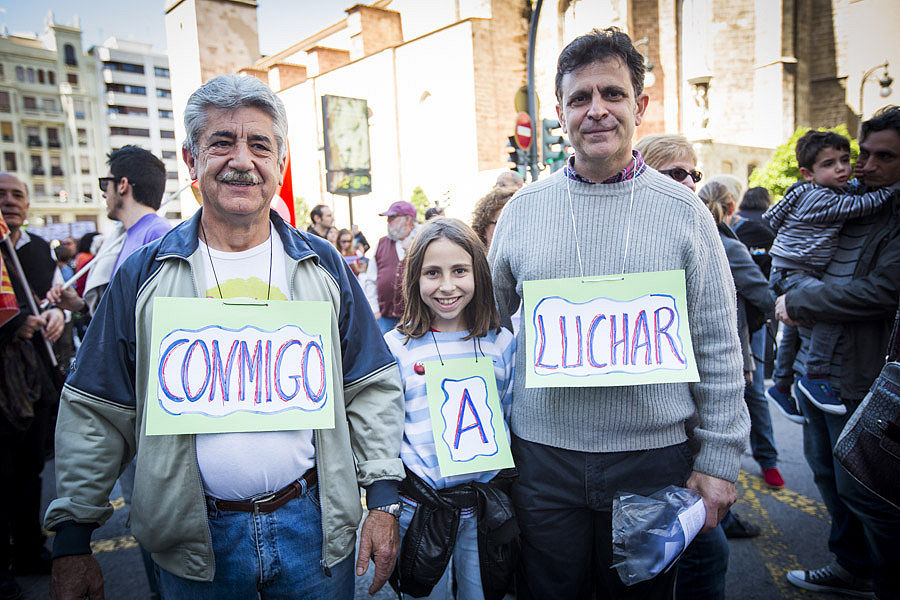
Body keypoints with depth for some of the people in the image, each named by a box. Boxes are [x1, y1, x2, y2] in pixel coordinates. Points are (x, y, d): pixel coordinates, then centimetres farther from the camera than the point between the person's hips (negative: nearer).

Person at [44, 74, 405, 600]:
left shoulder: (322, 266, -3)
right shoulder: (144, 275, -4)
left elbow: (372, 388, -1)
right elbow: (96, 413, 1)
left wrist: (384, 501, -4)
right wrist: (73, 540, 2)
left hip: (314, 526, 0)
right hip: (196, 537, 1)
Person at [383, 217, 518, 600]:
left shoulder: (502, 343, 0)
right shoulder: (396, 346, -5)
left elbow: (511, 417, 7)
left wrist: (502, 476, -2)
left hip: (487, 505, 2)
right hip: (421, 506, -1)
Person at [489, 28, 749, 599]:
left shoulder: (684, 210, -2)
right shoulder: (522, 209, 1)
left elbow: (718, 348, 0)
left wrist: (720, 459, -1)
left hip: (654, 456, 0)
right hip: (543, 457, 1)